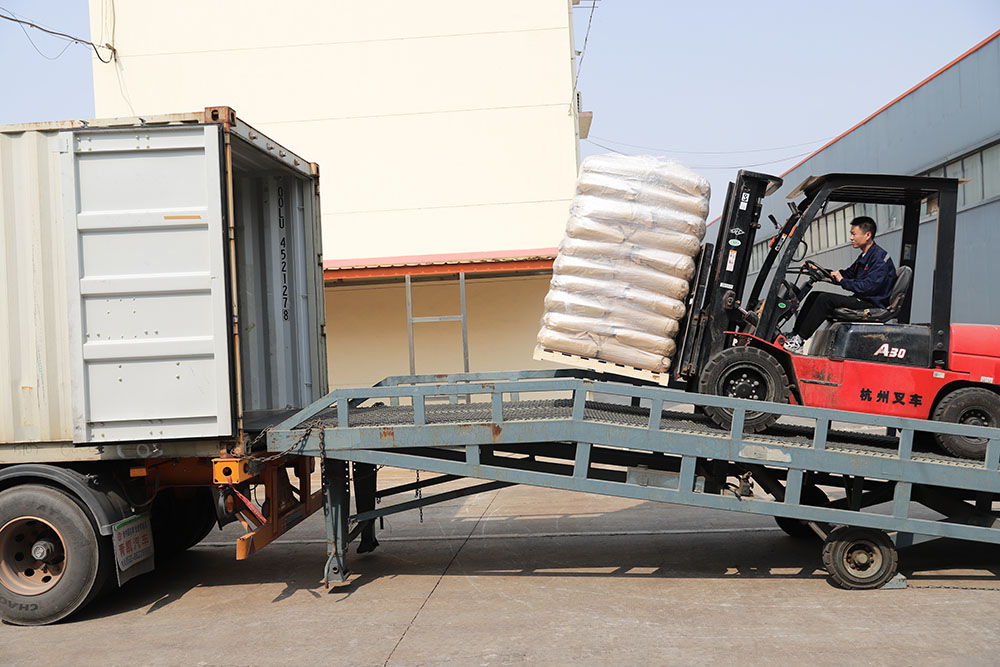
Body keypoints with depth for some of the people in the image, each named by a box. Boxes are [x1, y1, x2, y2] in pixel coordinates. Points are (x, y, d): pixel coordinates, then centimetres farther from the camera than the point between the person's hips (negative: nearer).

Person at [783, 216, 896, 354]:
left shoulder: (880, 257, -13)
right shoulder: (864, 257, 19)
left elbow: (869, 286, -23)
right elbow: (847, 274, 24)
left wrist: (842, 281, -15)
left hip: (872, 305, -10)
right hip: (861, 301, 10)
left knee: (825, 298, -24)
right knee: (814, 295, 3)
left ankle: (798, 340, -23)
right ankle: (795, 334, -7)